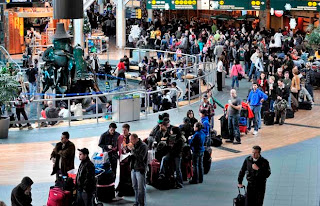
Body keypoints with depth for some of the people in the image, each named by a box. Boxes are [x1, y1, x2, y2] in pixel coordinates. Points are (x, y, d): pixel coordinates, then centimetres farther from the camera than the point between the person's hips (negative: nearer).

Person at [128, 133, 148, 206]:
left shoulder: (143, 146, -12)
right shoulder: (134, 145, 10)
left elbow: (141, 158, -22)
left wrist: (132, 149, -21)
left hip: (140, 169, -8)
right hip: (133, 168, 8)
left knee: (141, 188, -4)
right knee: (135, 187, 14)